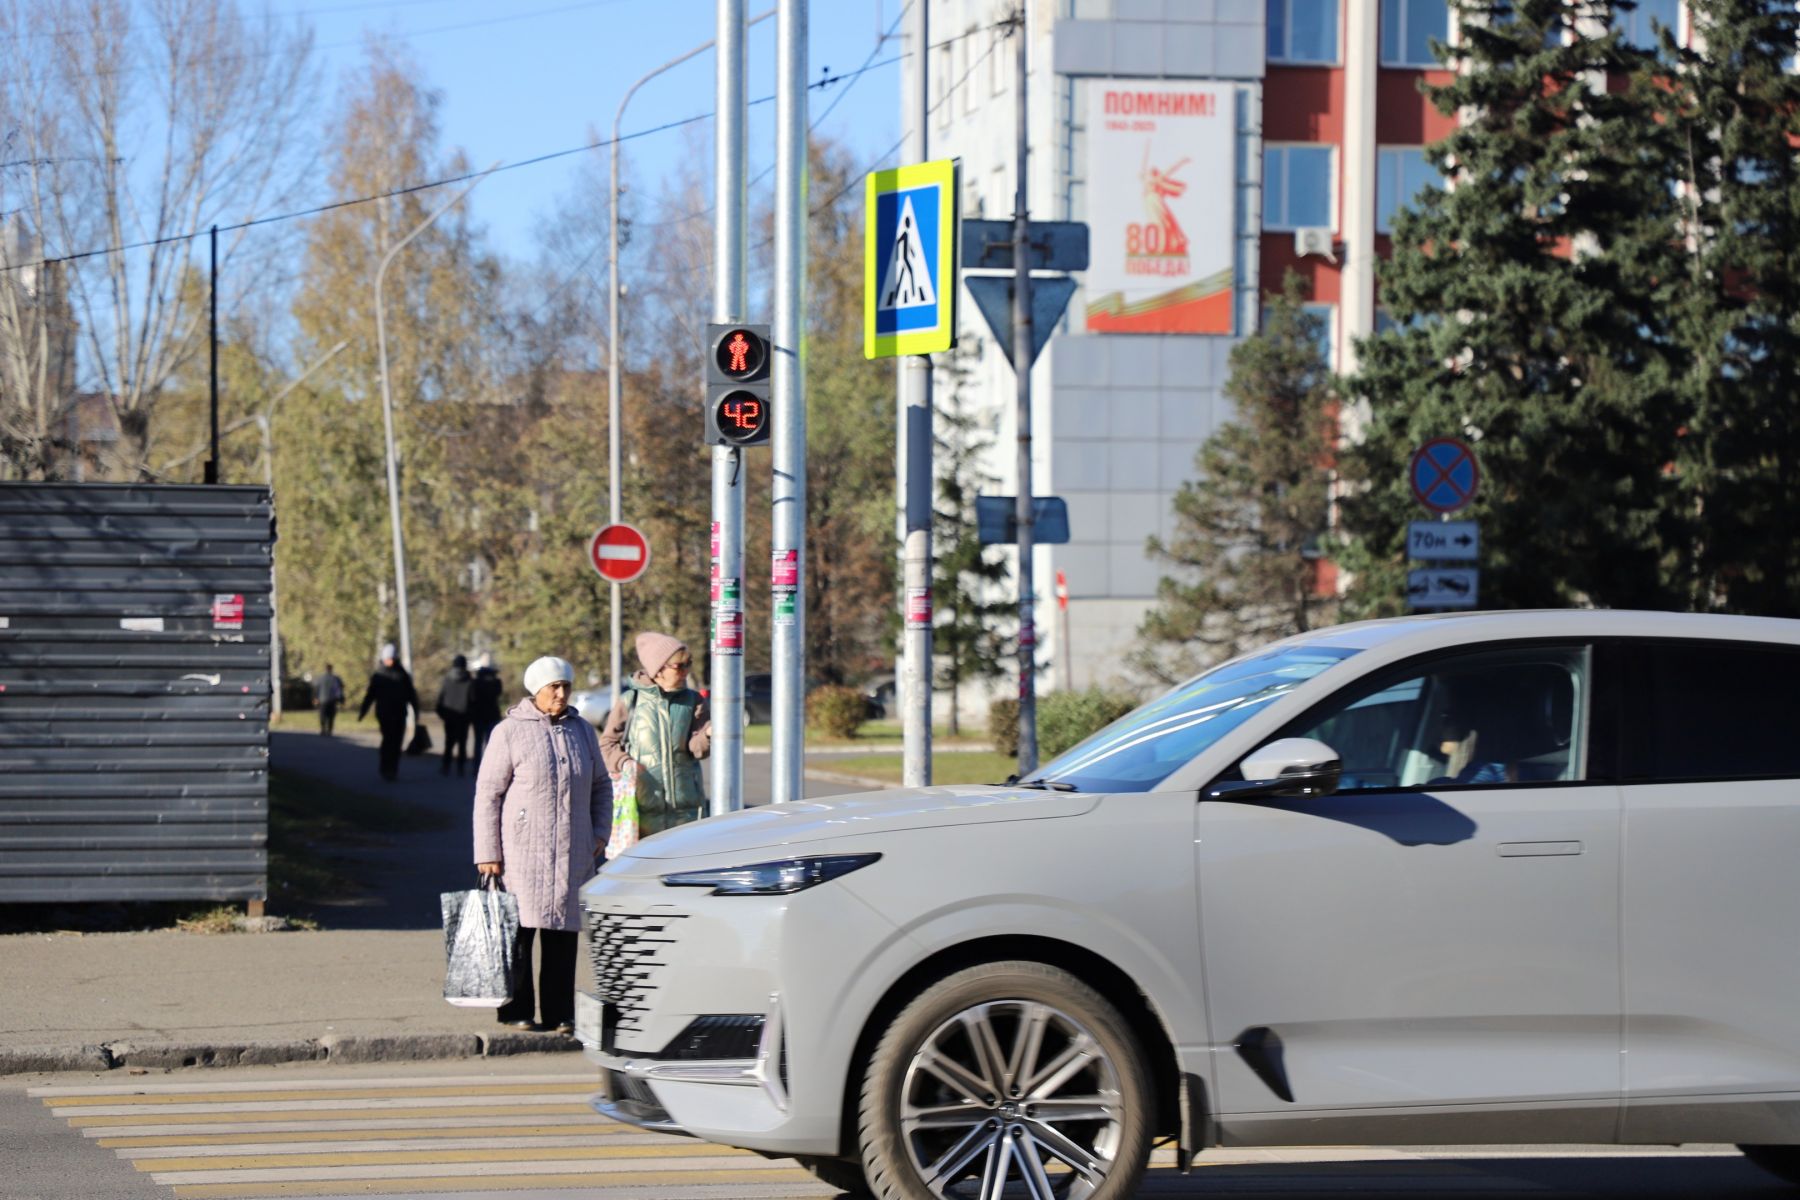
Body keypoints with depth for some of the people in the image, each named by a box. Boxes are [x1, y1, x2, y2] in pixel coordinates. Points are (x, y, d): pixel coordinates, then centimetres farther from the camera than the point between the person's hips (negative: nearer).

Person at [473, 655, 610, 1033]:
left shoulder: (582, 731, 12)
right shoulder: (510, 732, -4)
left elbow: (601, 786, 24)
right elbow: (487, 793, -4)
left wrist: (600, 832, 11)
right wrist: (487, 853, -9)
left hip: (572, 854, 4)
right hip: (522, 851, -4)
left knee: (563, 933, 4)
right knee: (518, 931, -3)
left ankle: (559, 1013, 9)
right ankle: (516, 1010, 6)